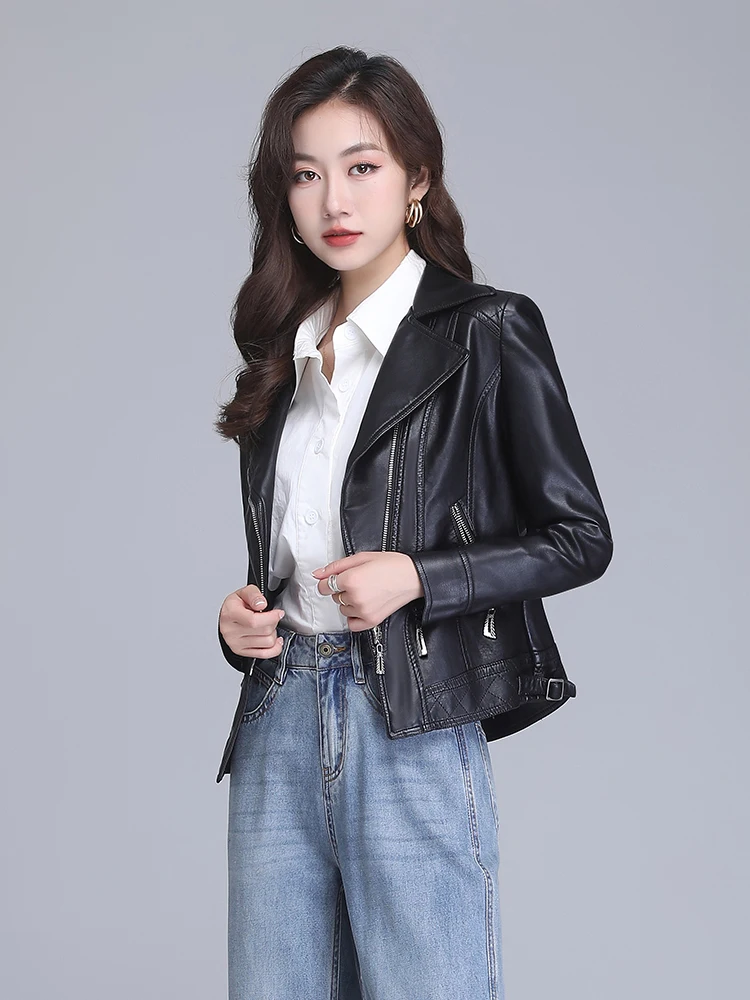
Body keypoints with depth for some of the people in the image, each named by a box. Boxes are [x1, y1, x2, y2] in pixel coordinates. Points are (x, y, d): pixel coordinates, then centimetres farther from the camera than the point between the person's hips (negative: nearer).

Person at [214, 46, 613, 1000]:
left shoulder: (486, 332, -3)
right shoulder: (284, 351, 15)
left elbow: (579, 538, -3)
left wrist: (416, 577, -14)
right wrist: (242, 614, 2)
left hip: (412, 732, -5)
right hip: (277, 725, 5)